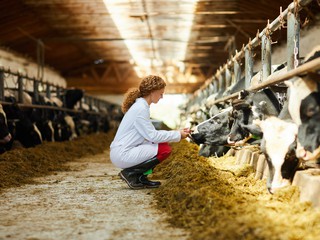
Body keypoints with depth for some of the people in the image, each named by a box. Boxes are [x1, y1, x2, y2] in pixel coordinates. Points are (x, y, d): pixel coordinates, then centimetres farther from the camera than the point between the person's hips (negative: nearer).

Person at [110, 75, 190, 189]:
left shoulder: (141, 106, 13)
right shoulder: (141, 109, -17)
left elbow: (151, 133, 15)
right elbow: (152, 136, -18)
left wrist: (177, 133, 7)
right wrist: (177, 135, -8)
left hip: (122, 152, 10)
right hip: (122, 155, -10)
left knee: (164, 144, 10)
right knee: (165, 149, -13)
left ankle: (140, 177, 9)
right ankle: (130, 173, -7)